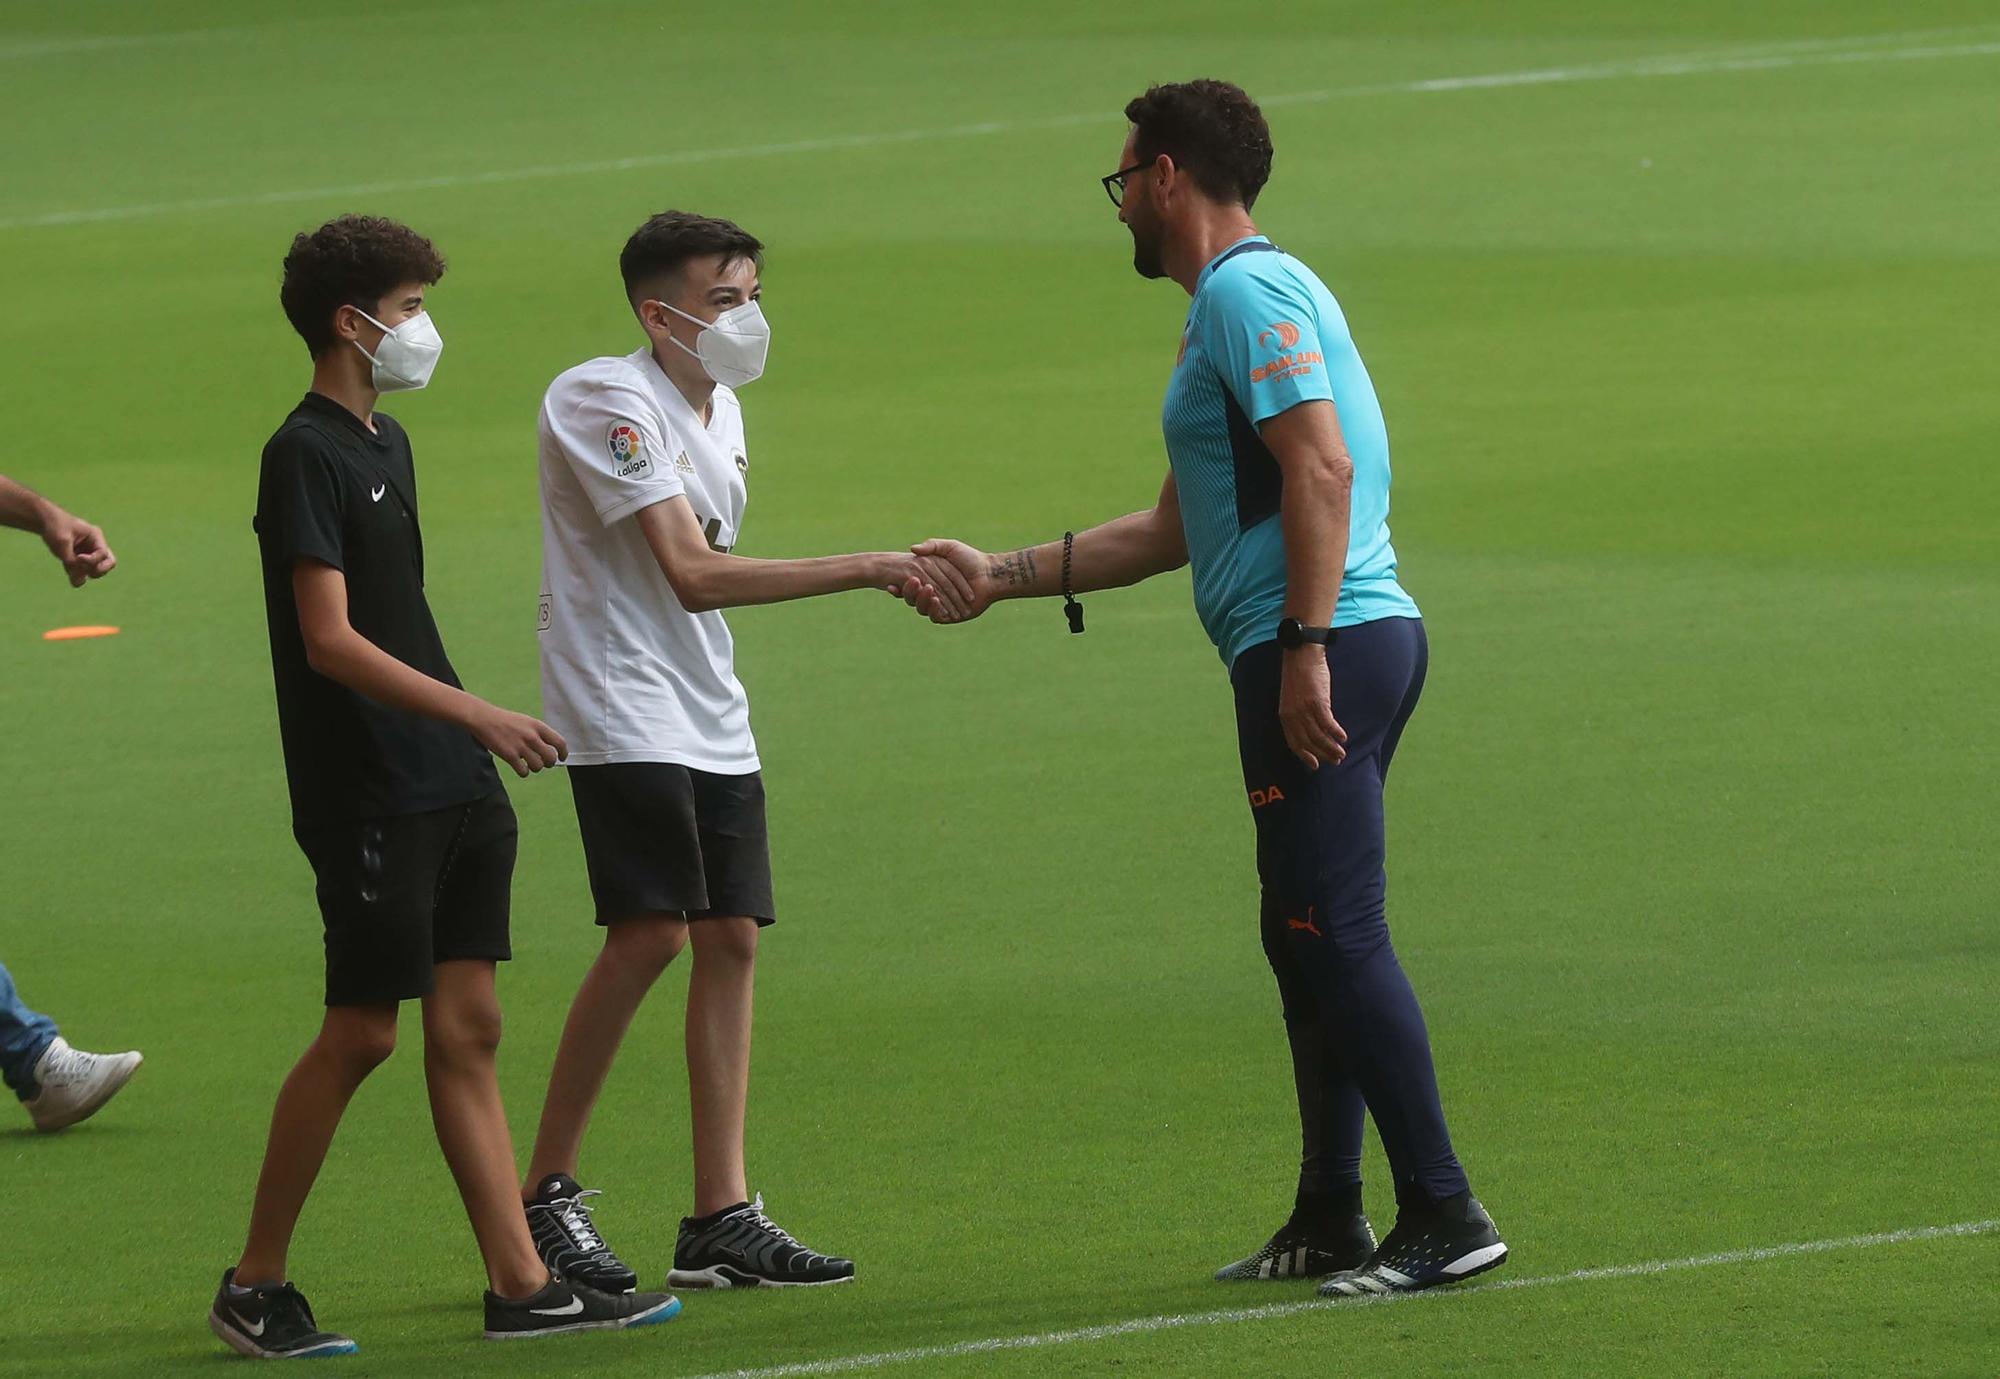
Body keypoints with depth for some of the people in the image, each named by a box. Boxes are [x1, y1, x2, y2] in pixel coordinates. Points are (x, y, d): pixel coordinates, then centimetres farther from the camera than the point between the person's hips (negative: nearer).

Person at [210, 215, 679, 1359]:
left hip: (453, 788, 9)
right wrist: (477, 715, -25)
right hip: (366, 794, -9)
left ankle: (522, 1285, 5)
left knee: (469, 1028, 6)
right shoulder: (307, 454, -12)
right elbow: (331, 640, -19)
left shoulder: (386, 444, 16)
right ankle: (255, 1286, 5)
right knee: (361, 1034, -5)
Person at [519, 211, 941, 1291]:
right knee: (650, 933, -17)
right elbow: (691, 575, -22)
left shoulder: (720, 409, 15)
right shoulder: (609, 403, -15)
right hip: (624, 714, -9)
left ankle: (721, 1216, 3)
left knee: (731, 938, 2)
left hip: (711, 717, 9)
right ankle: (545, 1192, -7)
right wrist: (863, 571, -25)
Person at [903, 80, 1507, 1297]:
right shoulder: (1234, 302, 25)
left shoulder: (1247, 292, -8)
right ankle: (1330, 1222, 17)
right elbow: (1175, 531, 31)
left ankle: (1444, 1215, -14)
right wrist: (996, 579, 32)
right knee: (1308, 938, 13)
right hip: (1358, 645, 10)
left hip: (1329, 649, -10)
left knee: (1337, 934, -11)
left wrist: (1304, 648, -25)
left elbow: (1322, 467, -21)